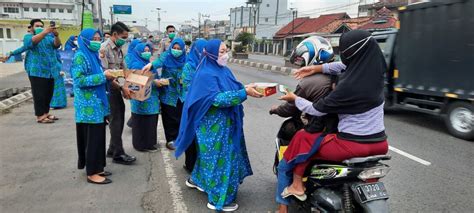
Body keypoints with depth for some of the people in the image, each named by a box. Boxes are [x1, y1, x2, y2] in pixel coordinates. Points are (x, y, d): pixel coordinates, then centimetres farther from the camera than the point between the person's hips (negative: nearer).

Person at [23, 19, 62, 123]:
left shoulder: (49, 37, 17)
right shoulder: (28, 37, 5)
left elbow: (57, 44, -4)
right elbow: (33, 41, -20)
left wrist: (56, 35, -26)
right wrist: (45, 32, -36)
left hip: (50, 71, 5)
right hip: (37, 71, -5)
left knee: (49, 93, 9)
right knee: (39, 94, -6)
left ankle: (46, 113, 21)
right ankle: (40, 116, -3)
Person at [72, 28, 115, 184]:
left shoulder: (93, 55, 14)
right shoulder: (80, 56, -12)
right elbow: (79, 80, -20)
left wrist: (106, 76, 6)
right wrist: (103, 75, -20)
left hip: (97, 104, 8)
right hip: (89, 106, -8)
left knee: (98, 137, 13)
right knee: (92, 138, -2)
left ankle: (96, 168, 24)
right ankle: (91, 173, 8)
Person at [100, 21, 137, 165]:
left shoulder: (119, 49, 10)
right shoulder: (104, 48, -16)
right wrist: (122, 87, -22)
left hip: (117, 89, 8)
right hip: (109, 89, -8)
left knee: (119, 119, 13)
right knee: (116, 121, -3)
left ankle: (113, 149, 27)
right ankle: (118, 154, 8)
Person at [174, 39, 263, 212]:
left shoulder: (224, 70, 9)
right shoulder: (206, 74, -19)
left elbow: (232, 89, 13)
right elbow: (217, 99, -28)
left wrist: (246, 88, -5)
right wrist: (244, 92, -32)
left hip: (225, 122, 9)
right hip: (214, 125, -9)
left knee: (213, 155, 21)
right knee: (220, 157, -1)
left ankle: (196, 179, 42)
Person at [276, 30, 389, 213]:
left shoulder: (349, 86, -22)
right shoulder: (374, 70, -2)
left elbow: (318, 110, -11)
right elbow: (344, 66, 17)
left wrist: (294, 99, 4)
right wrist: (317, 68, 14)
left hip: (352, 146, -7)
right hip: (380, 144, 8)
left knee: (301, 139, 8)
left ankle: (297, 186, 18)